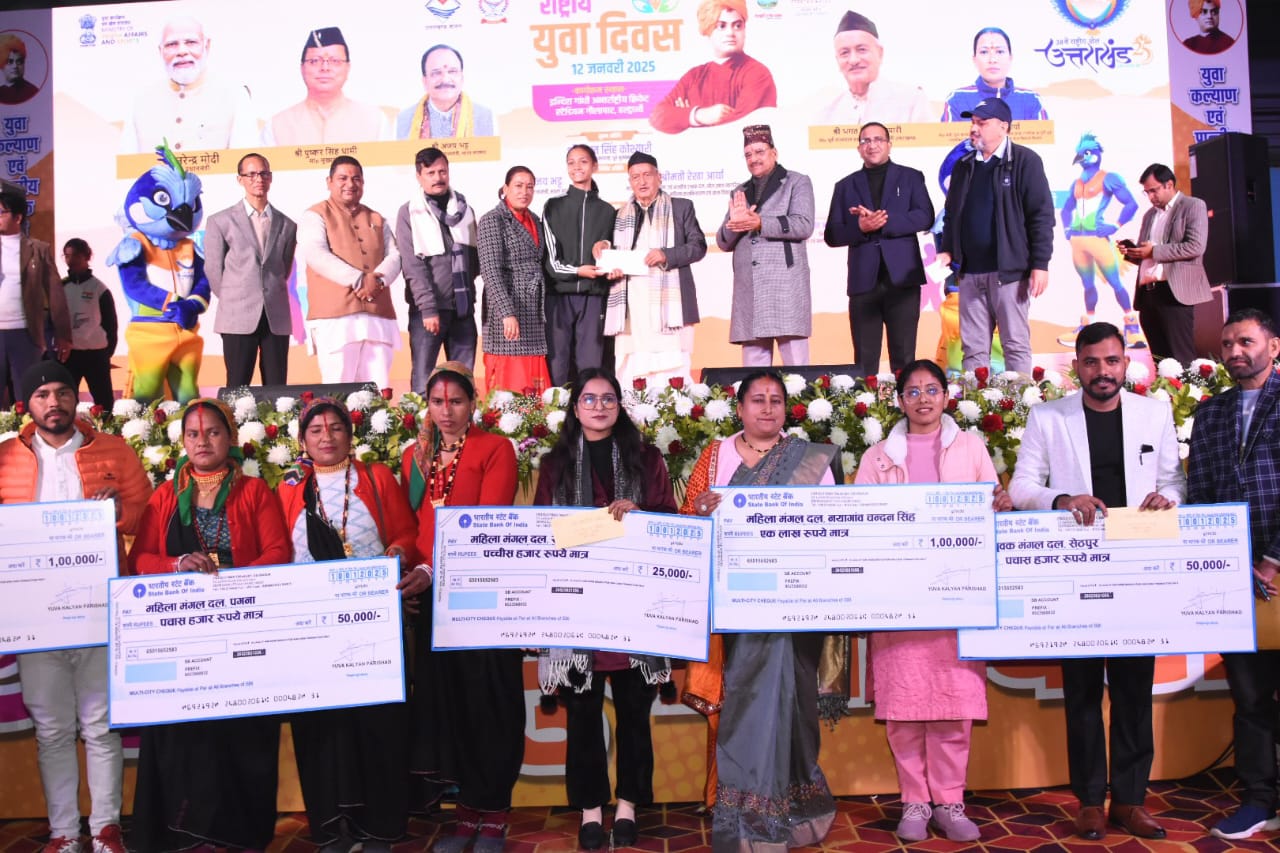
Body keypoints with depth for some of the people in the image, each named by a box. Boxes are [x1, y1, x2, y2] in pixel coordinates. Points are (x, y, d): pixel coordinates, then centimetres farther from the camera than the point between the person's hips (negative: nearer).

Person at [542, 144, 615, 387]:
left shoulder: (607, 210, 13)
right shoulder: (553, 207, 8)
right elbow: (550, 257, 1)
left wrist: (606, 248, -4)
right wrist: (577, 271, -15)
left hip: (593, 296, 1)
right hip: (559, 295, -1)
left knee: (591, 365, 0)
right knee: (557, 364, -3)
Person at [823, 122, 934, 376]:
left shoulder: (910, 177, 13)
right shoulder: (845, 186, 16)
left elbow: (925, 217, -2)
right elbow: (831, 235, 9)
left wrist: (885, 220, -14)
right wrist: (860, 228, -10)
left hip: (902, 277, -1)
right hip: (863, 279, 1)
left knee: (904, 357, -1)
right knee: (864, 360, 0)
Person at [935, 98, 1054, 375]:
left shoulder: (1025, 161, -2)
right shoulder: (964, 166, 15)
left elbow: (1041, 214, -6)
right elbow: (952, 214, 21)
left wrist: (1040, 264, -12)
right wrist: (946, 249, 5)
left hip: (1009, 271, -5)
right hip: (971, 272, 5)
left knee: (1016, 344, 0)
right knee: (973, 347, 6)